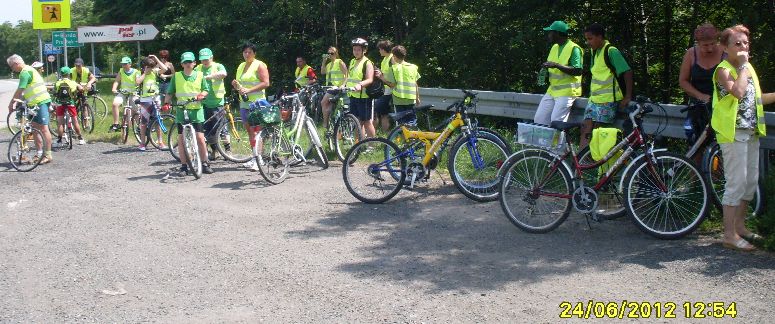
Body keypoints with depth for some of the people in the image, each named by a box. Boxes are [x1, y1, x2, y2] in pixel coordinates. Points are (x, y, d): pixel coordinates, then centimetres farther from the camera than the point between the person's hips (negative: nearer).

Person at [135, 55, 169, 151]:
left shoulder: (155, 72, 6)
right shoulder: (140, 73, 2)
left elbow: (164, 69, -12)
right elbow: (137, 82, -18)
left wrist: (156, 59, -6)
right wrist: (145, 73, -9)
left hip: (155, 99, 2)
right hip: (145, 100, -2)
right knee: (143, 122, 2)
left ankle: (160, 142, 11)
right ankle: (142, 143, 9)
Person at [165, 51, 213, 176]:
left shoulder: (199, 75, 7)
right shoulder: (176, 76, 7)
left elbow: (206, 89, 9)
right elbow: (170, 92, 9)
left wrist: (201, 94, -13)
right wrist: (166, 102, -8)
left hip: (196, 110, -1)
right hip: (181, 110, 1)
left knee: (200, 138, -5)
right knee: (181, 139, 1)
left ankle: (205, 163, 8)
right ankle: (183, 166, 8)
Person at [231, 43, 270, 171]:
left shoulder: (259, 65, -4)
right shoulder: (241, 66, 18)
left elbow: (266, 83, -13)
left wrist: (249, 90, -20)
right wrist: (235, 84, 3)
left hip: (256, 103, -8)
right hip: (244, 103, 8)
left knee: (255, 131, -11)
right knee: (249, 131, 9)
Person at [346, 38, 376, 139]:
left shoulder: (367, 63, -8)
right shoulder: (352, 61, 16)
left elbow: (370, 80, -20)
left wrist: (360, 84, -37)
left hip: (363, 96, -7)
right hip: (353, 95, 7)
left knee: (366, 122, -2)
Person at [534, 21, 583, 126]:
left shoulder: (574, 48, -12)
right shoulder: (554, 47, 15)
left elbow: (578, 71, -20)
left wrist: (556, 65, -25)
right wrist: (547, 67, 2)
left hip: (566, 92, -8)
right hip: (552, 90, 9)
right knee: (539, 119, 3)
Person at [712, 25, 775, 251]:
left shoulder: (748, 68, 14)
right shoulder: (723, 70, -12)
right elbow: (738, 92, -31)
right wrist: (743, 65, -22)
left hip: (751, 132, 9)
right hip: (734, 133, -9)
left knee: (751, 182, 14)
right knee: (736, 183, -8)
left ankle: (739, 225, 27)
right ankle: (730, 235, -2)